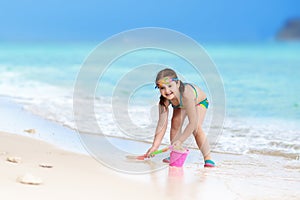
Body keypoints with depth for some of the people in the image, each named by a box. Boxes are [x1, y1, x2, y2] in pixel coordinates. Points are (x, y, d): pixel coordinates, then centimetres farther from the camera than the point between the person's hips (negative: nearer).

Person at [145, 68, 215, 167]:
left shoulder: (186, 95, -49)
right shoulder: (164, 100, -34)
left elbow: (193, 122, -44)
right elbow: (162, 124, -29)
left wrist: (180, 141, -42)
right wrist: (155, 146, -35)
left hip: (199, 101, -4)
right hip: (180, 105, 4)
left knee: (196, 128, -20)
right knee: (175, 123, -14)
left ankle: (208, 158, -10)